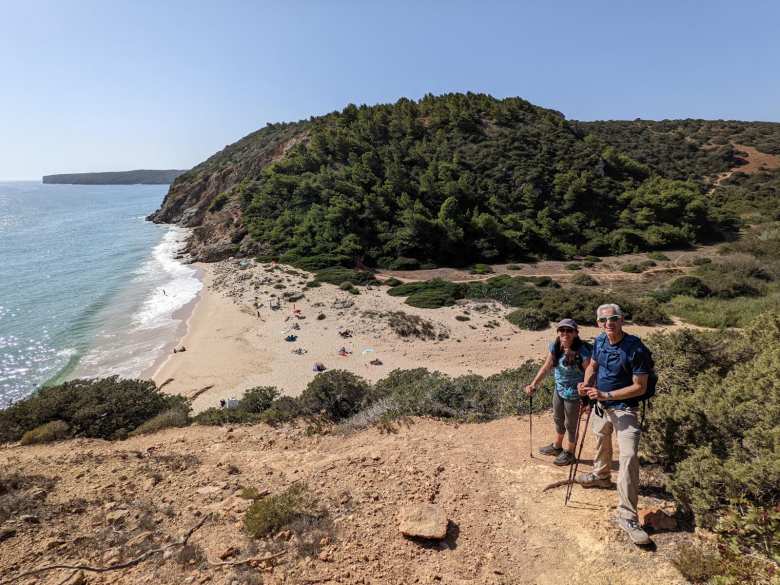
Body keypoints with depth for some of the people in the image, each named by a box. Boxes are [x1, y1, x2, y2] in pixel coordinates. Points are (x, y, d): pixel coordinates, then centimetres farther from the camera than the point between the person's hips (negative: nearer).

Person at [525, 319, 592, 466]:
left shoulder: (582, 351, -27)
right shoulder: (555, 347, -9)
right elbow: (546, 368, -3)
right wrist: (534, 384, -9)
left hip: (573, 394, -6)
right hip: (559, 389, 6)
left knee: (571, 424, 14)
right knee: (558, 419, 26)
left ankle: (569, 453, 37)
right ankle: (557, 446, 50)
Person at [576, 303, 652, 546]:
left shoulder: (636, 349, -24)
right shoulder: (599, 341, -4)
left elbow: (640, 387, -21)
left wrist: (606, 394, -27)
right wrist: (586, 383, -7)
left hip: (624, 410, -6)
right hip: (601, 406, 7)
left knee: (629, 458, -14)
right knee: (602, 443, 28)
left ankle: (627, 517, -5)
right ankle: (600, 476, 56)